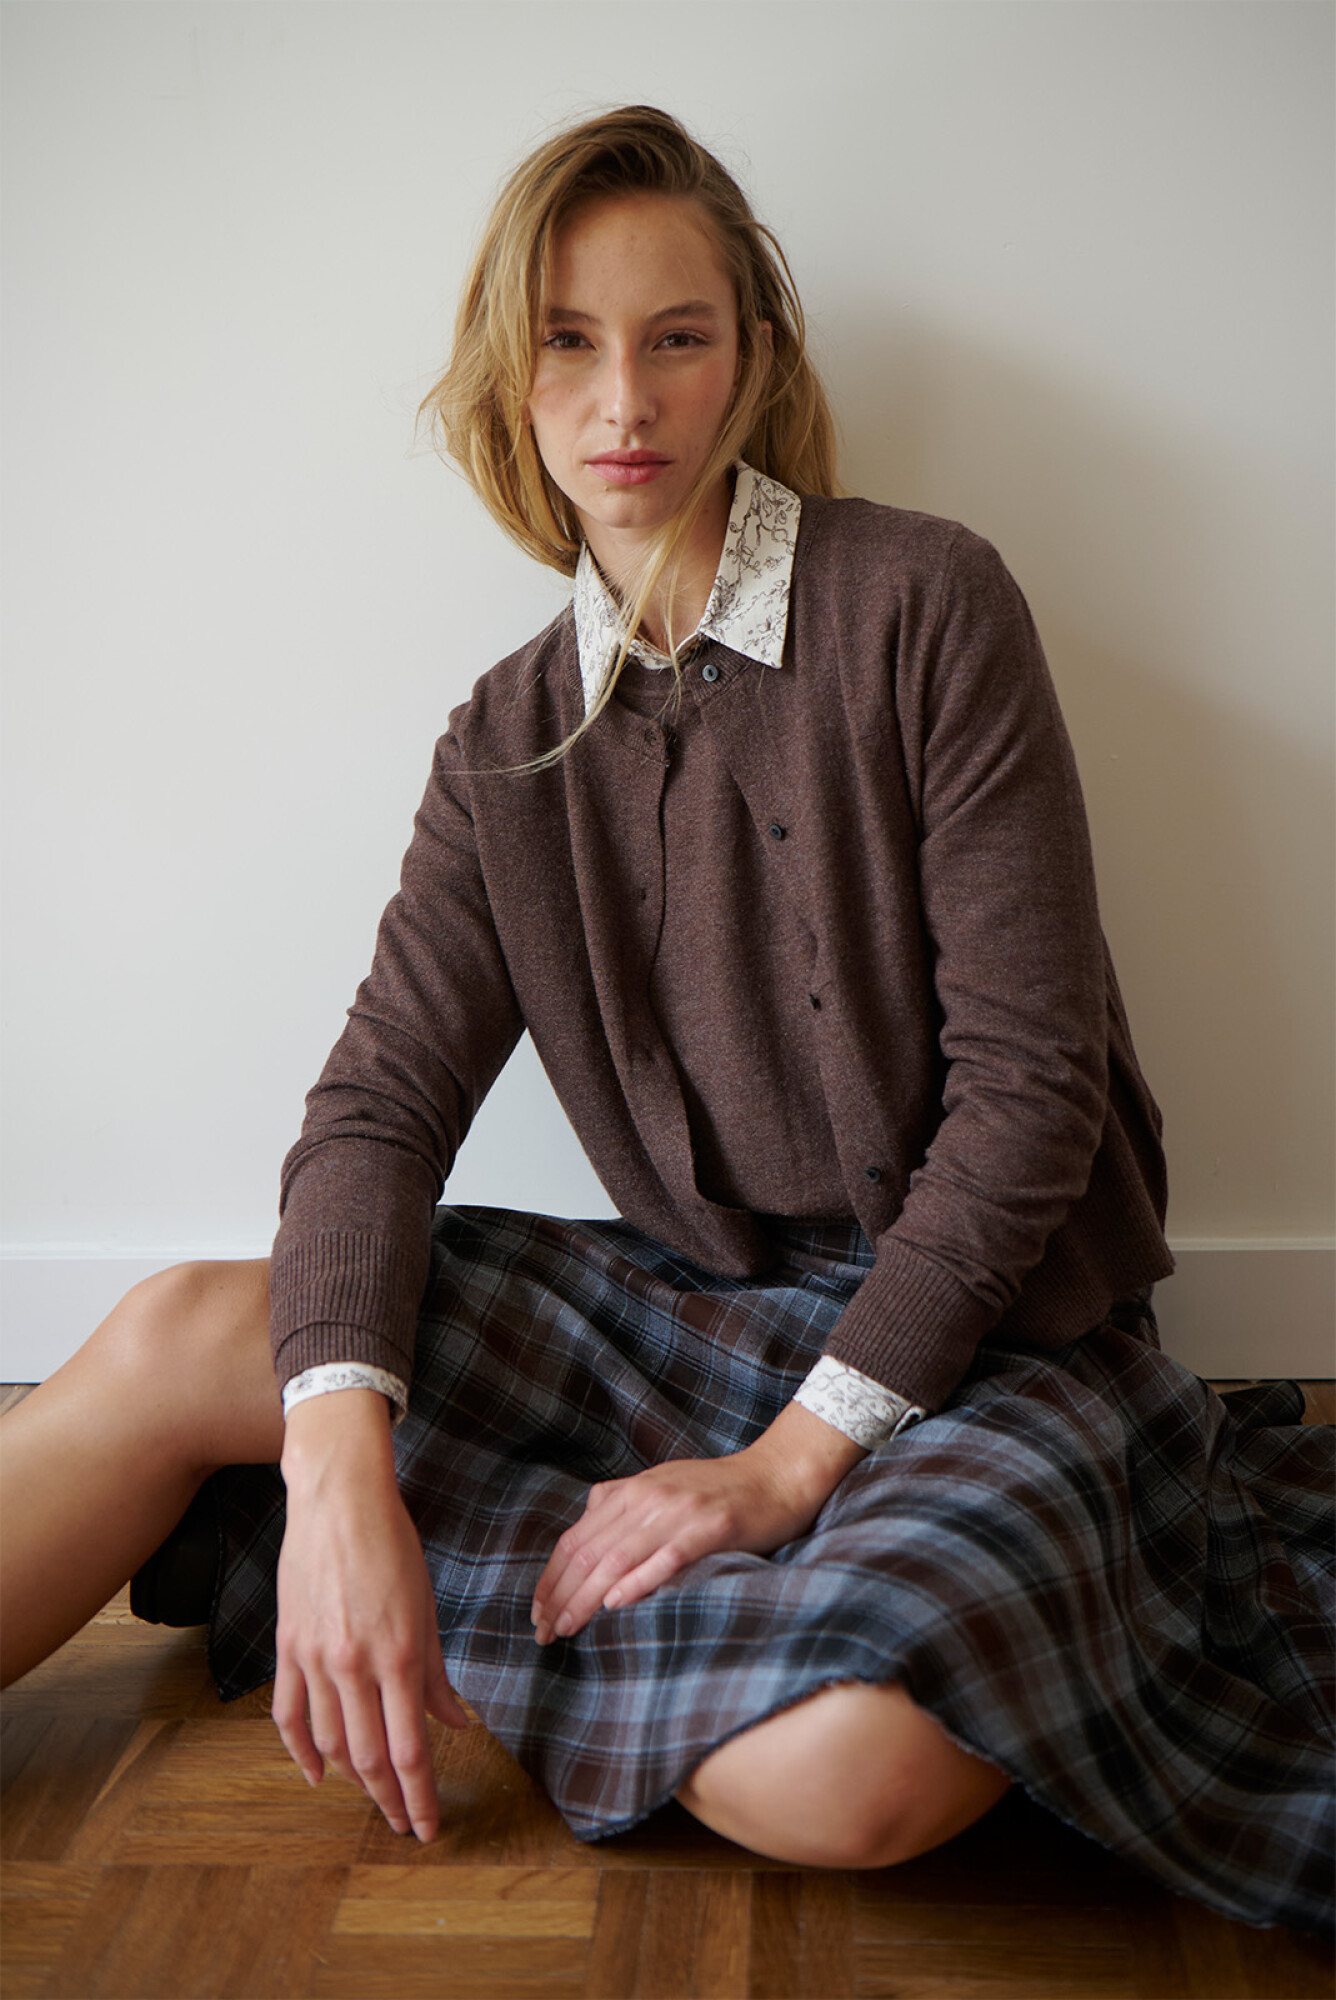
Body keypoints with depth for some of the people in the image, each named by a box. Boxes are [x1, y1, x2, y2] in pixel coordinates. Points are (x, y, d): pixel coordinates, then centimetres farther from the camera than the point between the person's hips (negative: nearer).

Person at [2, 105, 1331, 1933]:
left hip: (986, 1333, -4)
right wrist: (341, 1462, -22)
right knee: (188, 1337, -12)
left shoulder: (920, 605, -9)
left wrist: (795, 1458, -17)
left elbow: (1032, 1081, -13)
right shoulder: (511, 741, 6)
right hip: (706, 1307, 4)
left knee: (841, 1769, -33)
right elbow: (382, 1098, -4)